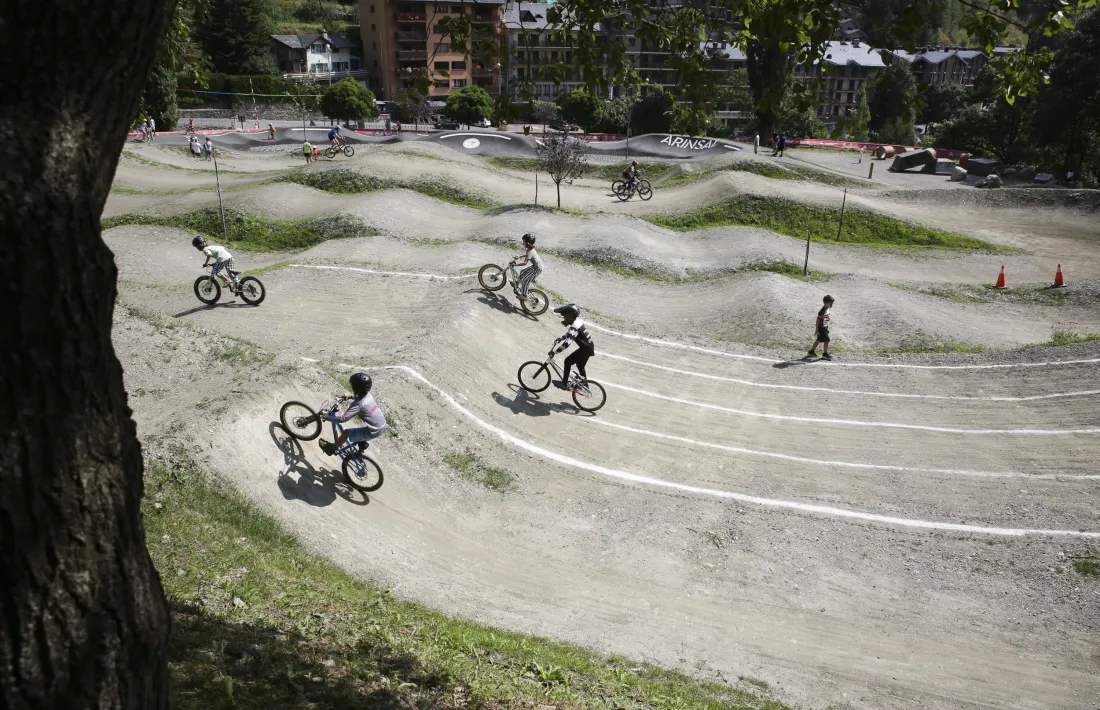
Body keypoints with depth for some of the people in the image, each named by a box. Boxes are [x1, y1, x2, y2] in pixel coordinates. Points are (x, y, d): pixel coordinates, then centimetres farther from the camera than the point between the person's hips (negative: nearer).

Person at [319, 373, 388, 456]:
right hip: (383, 426, 8)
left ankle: (332, 449, 24)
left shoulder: (358, 405, -23)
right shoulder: (368, 395, 0)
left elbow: (342, 418, -27)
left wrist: (327, 417, -15)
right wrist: (349, 397, 29)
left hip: (374, 432, -8)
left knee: (346, 433, 2)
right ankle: (362, 442, 39)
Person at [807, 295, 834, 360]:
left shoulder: (829, 309, 4)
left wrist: (827, 328, 21)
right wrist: (817, 330, -20)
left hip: (825, 327, 9)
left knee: (818, 340, 18)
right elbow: (818, 321, -22)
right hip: (821, 328, -9)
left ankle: (811, 351, 30)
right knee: (826, 340, -6)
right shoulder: (822, 311, -24)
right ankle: (825, 354, 5)